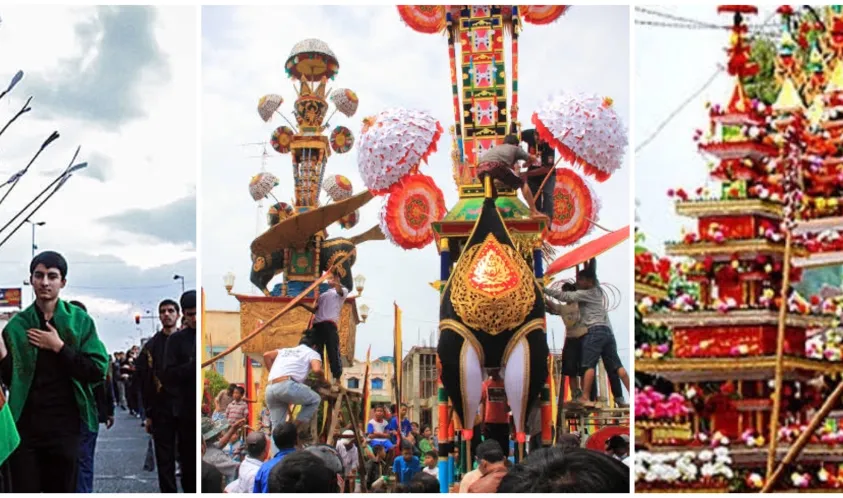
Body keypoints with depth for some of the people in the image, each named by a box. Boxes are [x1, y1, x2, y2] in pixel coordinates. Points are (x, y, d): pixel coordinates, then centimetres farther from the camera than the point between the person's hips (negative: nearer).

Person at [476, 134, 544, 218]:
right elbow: (532, 159, 42)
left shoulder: (496, 148, 43)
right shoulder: (515, 148, 32)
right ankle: (534, 212, 6)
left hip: (481, 167, 4)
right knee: (522, 184, 13)